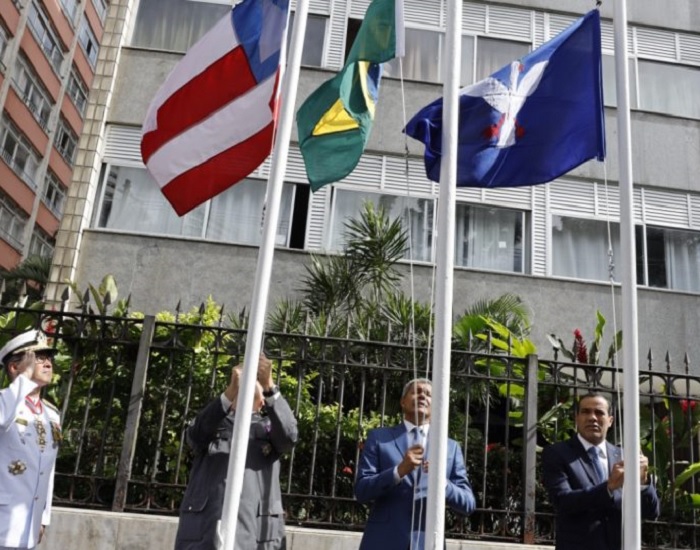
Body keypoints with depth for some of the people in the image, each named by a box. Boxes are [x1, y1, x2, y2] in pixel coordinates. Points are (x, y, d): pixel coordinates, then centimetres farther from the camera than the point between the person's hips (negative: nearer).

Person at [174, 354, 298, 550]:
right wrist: (230, 393, -23)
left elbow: (288, 435, -8)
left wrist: (270, 388, -19)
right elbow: (196, 434, -8)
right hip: (204, 525, 0)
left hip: (255, 528, 0)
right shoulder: (214, 423, 16)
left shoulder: (268, 428, 16)